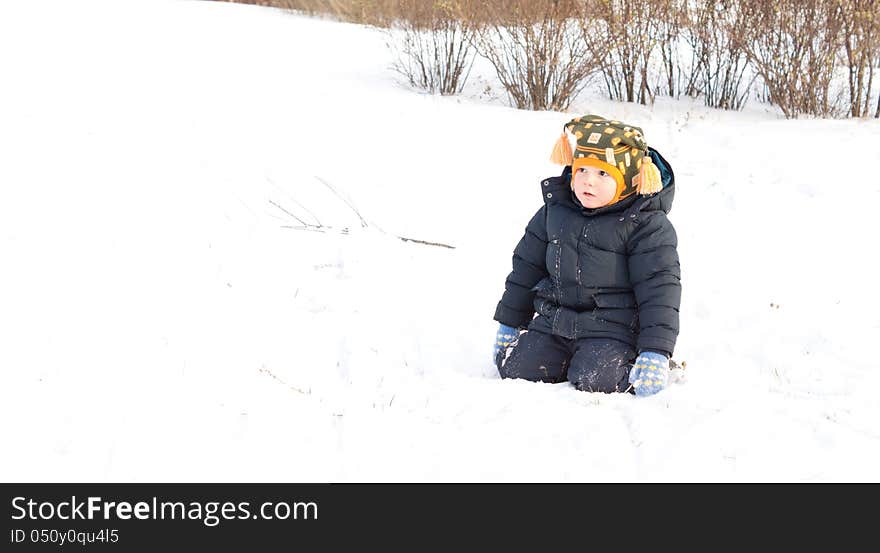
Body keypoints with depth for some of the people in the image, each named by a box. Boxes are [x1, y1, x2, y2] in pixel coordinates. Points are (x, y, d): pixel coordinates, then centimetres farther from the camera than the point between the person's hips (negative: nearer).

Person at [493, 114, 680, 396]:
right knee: (516, 369, -8)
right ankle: (568, 359, 18)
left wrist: (656, 352, -19)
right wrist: (510, 323, 17)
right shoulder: (554, 210, 5)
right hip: (554, 323, 5)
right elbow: (527, 266, 15)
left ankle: (631, 372, 6)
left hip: (612, 328, -5)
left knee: (595, 381, -27)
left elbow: (659, 288, -12)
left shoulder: (646, 225, -10)